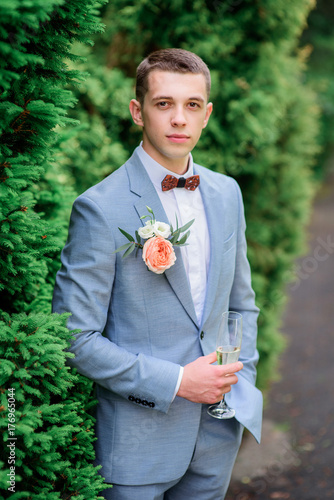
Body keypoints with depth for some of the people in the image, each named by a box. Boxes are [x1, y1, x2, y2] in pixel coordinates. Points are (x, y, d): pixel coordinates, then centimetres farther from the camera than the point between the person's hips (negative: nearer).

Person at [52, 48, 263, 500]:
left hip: (219, 428, 6)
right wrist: (175, 382, -17)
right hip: (139, 440, -5)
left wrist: (239, 382, 2)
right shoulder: (100, 209, -16)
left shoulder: (227, 193, 4)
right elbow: (74, 337, -17)